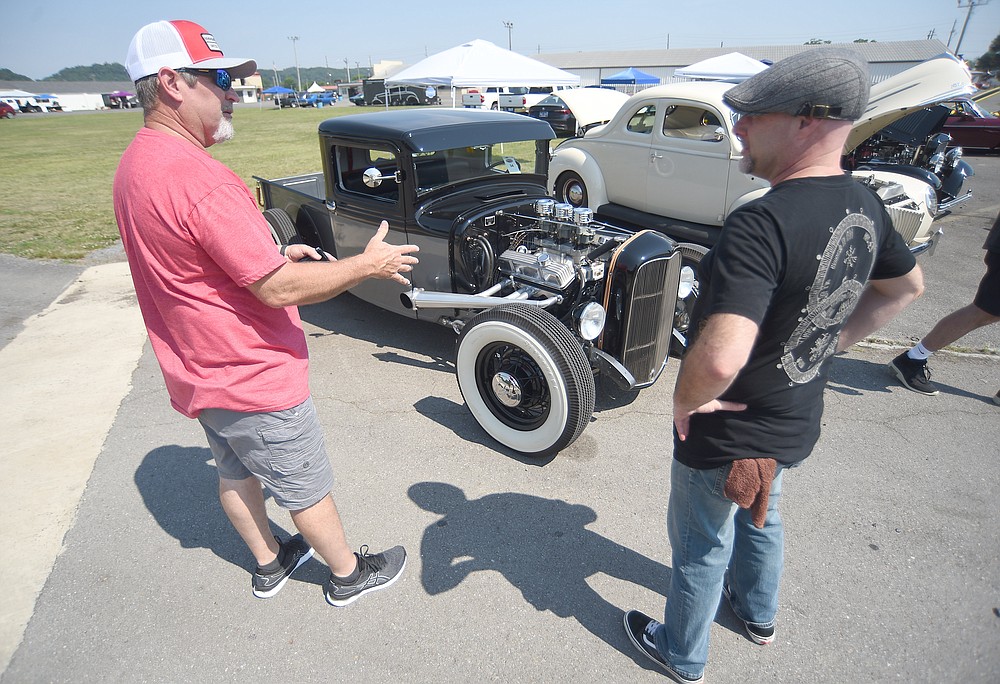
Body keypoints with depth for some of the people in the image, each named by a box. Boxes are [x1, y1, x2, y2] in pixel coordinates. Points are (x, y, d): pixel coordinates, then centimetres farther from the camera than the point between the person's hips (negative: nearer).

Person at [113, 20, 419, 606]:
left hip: (200, 372, 10)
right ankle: (349, 574, 32)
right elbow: (278, 288, -29)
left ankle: (270, 563, 47)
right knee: (307, 487, 10)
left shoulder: (135, 166, 4)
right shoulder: (199, 181, -29)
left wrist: (272, 251, 9)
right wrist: (368, 265, -19)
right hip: (254, 378, -9)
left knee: (236, 473, 24)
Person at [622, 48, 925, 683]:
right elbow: (907, 287, 14)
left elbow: (720, 359, -45)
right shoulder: (864, 206, -4)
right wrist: (827, 344, 11)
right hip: (798, 423, 8)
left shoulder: (760, 225, -34)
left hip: (730, 435, -8)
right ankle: (758, 613, 61)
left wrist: (685, 401, -24)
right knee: (761, 516, 33)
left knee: (701, 548, 17)